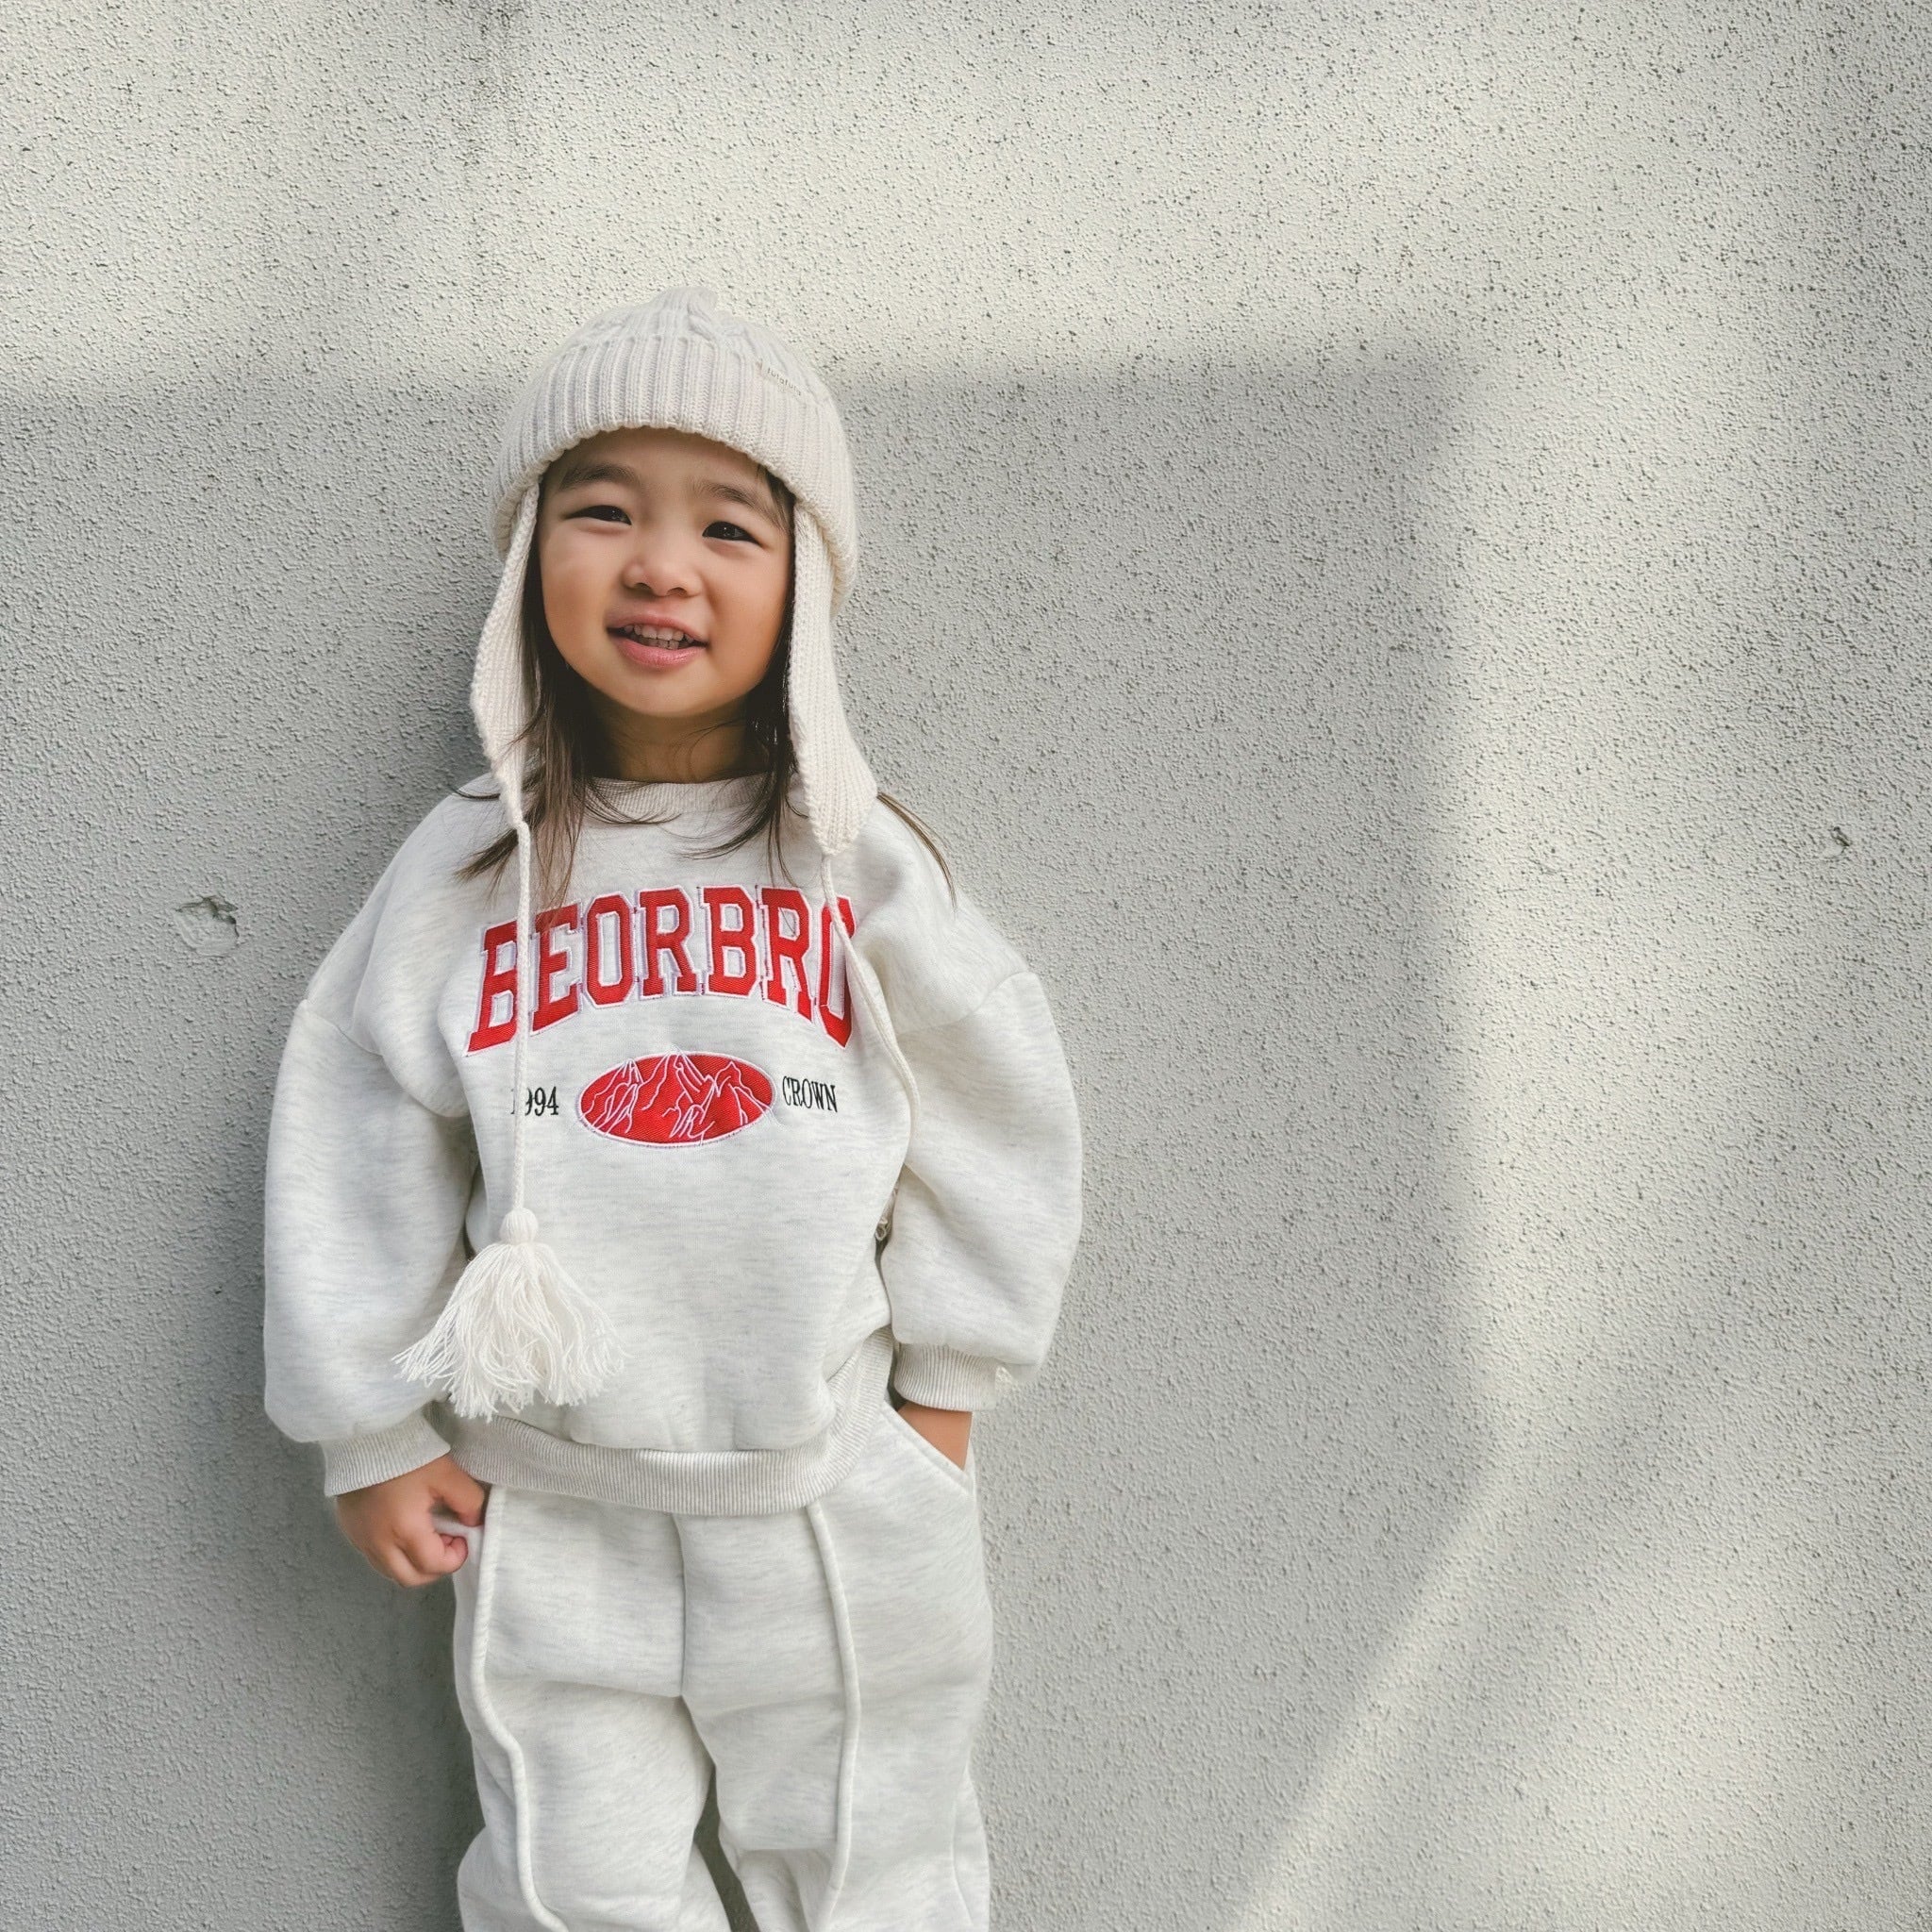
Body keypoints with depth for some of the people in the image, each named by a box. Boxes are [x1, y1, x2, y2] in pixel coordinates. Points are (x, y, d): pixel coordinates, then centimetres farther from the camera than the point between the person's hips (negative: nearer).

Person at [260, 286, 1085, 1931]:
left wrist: (944, 1388, 5)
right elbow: (361, 1149, 0)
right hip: (550, 1504, 1)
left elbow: (991, 1115, 1)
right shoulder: (467, 875, -5)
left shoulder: (860, 864, -7)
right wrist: (374, 1434, 3)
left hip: (834, 1495, 0)